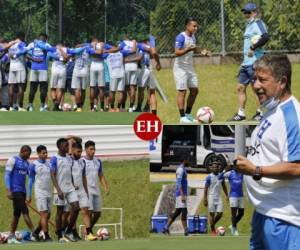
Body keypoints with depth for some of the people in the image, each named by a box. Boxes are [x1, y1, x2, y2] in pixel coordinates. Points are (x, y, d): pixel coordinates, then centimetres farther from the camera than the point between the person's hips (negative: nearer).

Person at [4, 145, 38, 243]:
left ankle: (11, 237, 13)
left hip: (23, 191, 8)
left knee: (17, 214, 9)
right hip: (15, 190, -8)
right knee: (25, 211, -12)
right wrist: (8, 190, -17)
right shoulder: (13, 160, -7)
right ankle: (34, 233, -16)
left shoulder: (27, 163, 15)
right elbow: (7, 175, -10)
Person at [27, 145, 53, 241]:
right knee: (44, 214, -10)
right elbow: (31, 181, 0)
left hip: (49, 192, 5)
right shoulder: (34, 165, -4)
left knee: (47, 215, 8)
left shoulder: (49, 163, 8)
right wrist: (29, 196, 1)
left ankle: (36, 233, 22)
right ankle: (46, 236, -9)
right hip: (40, 193, -5)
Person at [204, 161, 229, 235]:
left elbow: (224, 186, 17)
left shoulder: (221, 176, 7)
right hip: (211, 196, -5)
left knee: (220, 213, -3)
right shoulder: (209, 177, -7)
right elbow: (206, 188, -6)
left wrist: (226, 195, 10)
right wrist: (205, 199, -11)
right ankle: (213, 230, 4)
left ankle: (213, 224, 22)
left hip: (218, 197, 5)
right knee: (212, 214, -2)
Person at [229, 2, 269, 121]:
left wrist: (253, 48, -25)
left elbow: (265, 37, -26)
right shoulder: (249, 25, 19)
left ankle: (260, 113, 3)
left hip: (255, 62, -10)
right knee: (241, 87, 9)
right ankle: (241, 113, 14)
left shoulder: (258, 23, -10)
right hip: (246, 62, 10)